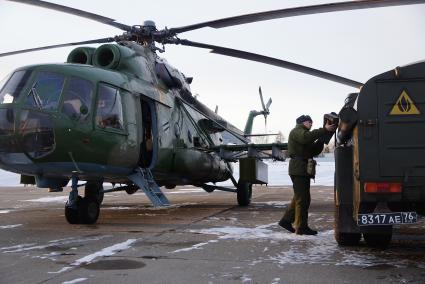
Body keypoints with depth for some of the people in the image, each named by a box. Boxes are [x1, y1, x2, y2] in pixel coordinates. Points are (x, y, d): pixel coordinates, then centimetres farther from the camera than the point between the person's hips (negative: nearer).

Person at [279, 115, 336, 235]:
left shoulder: (303, 133, 28)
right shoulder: (297, 131, -1)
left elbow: (314, 151, 17)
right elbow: (307, 137, -26)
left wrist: (322, 139, 2)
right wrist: (324, 130, -28)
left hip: (302, 170, 10)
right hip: (299, 169, -10)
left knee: (299, 198, 15)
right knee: (303, 199, -10)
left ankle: (286, 220, 21)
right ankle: (301, 227, -7)